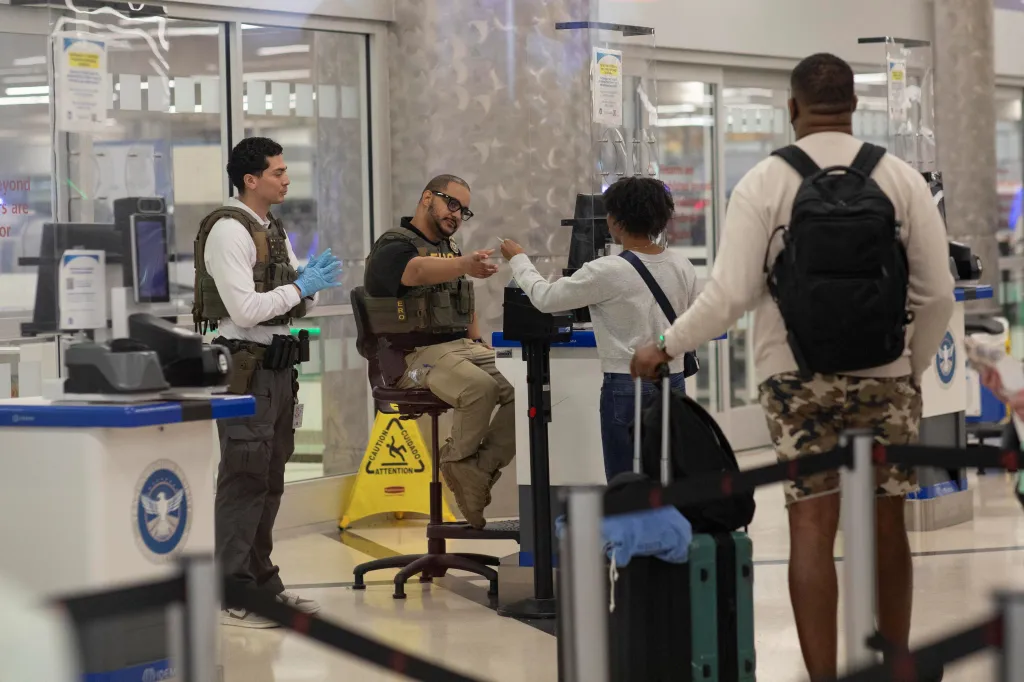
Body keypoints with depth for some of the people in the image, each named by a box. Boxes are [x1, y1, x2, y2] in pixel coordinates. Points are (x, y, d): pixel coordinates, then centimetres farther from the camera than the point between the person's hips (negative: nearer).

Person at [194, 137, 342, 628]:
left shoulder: (274, 231, 15)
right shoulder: (229, 231, -13)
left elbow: (298, 306, 20)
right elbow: (244, 309, -21)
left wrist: (312, 284, 0)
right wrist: (300, 286, -14)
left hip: (278, 365, 9)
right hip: (246, 366, -9)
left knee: (270, 479, 15)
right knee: (244, 479, -8)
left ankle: (262, 582, 24)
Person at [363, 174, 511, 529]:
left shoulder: (450, 250, 23)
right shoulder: (393, 246, -6)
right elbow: (418, 272, -30)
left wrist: (479, 342, 12)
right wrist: (465, 265, -50)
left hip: (462, 348, 8)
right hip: (416, 355, -8)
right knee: (481, 388, -35)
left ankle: (479, 471, -13)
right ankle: (457, 461, -10)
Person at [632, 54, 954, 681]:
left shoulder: (764, 183, -5)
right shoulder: (903, 179, -1)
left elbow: (730, 295, -9)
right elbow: (938, 294, -1)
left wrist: (665, 348, 4)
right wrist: (915, 369, 14)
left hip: (796, 371, -1)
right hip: (885, 371, 1)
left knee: (812, 525, 1)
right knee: (888, 523, 9)